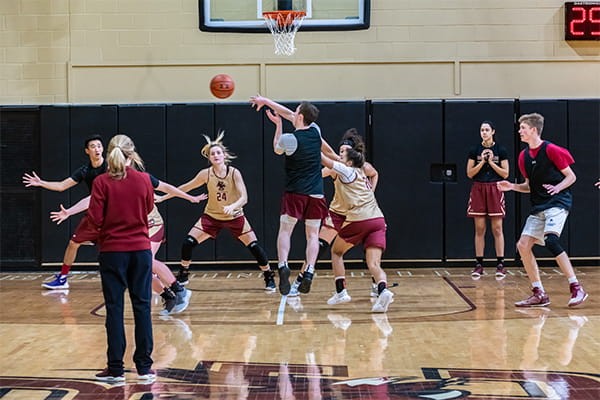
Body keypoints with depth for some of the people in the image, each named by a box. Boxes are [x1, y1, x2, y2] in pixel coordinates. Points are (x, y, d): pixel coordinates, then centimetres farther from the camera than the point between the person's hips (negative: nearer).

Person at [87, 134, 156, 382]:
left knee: (114, 308, 4)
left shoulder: (102, 182, -8)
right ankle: (144, 367, 10)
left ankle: (115, 369, 7)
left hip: (112, 250, -1)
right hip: (140, 249, 2)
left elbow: (95, 219, -11)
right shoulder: (144, 180, -2)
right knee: (142, 306, 7)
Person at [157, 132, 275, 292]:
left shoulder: (234, 173, -18)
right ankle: (183, 276, 12)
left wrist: (233, 206, -45)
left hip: (235, 217, -2)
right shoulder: (206, 174, -14)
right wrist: (162, 197, 0)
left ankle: (269, 278, 8)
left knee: (254, 246, -10)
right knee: (188, 242, -9)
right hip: (212, 216, 2)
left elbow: (244, 197, -24)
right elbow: (185, 187, -3)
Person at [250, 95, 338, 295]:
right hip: (316, 193, 4)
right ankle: (308, 272, -8)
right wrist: (266, 101, 25)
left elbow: (277, 150, 12)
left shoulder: (290, 139, -12)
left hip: (295, 192, -4)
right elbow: (290, 115, 17)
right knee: (312, 234, 5)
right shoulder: (315, 130, 4)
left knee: (285, 231, 2)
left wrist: (278, 125, 15)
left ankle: (282, 266, -17)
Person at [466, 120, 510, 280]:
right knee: (479, 229, 2)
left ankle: (500, 264, 2)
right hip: (478, 190, 1)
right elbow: (469, 173, 2)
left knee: (497, 229, -2)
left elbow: (505, 174, -1)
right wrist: (482, 161, -9)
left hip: (495, 190, -1)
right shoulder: (474, 151, 5)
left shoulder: (501, 151, 2)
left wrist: (491, 162, -9)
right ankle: (479, 265, 6)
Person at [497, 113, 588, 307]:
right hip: (538, 207, 8)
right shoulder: (524, 156, 11)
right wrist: (512, 186, 5)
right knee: (523, 245, -2)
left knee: (550, 240, -28)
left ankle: (576, 288, -21)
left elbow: (571, 177, -4)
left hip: (558, 202, -8)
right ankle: (539, 294, 6)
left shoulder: (551, 150, -9)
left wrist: (557, 188, -21)